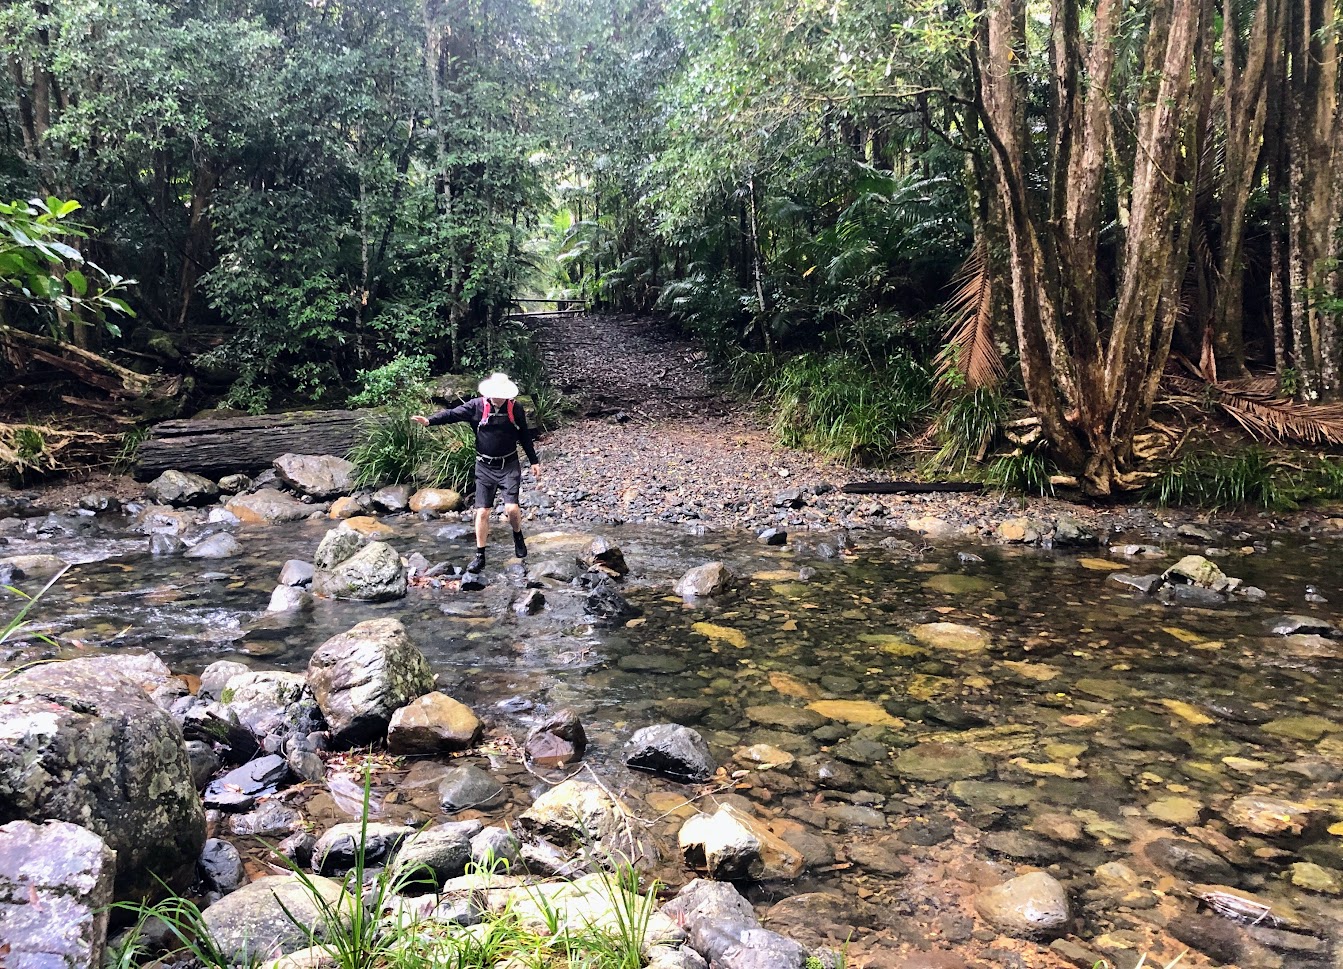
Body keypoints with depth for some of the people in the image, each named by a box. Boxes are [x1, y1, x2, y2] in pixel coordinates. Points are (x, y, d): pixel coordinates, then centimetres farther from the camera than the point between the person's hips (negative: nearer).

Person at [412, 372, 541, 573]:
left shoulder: (515, 409, -4)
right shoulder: (476, 406, -6)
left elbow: (525, 436, 6)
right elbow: (453, 414, -13)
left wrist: (534, 461, 11)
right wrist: (429, 421, -29)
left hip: (509, 466, -1)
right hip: (484, 467, 1)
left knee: (512, 507, -15)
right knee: (482, 512, 0)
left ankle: (518, 536, 18)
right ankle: (480, 556, 10)